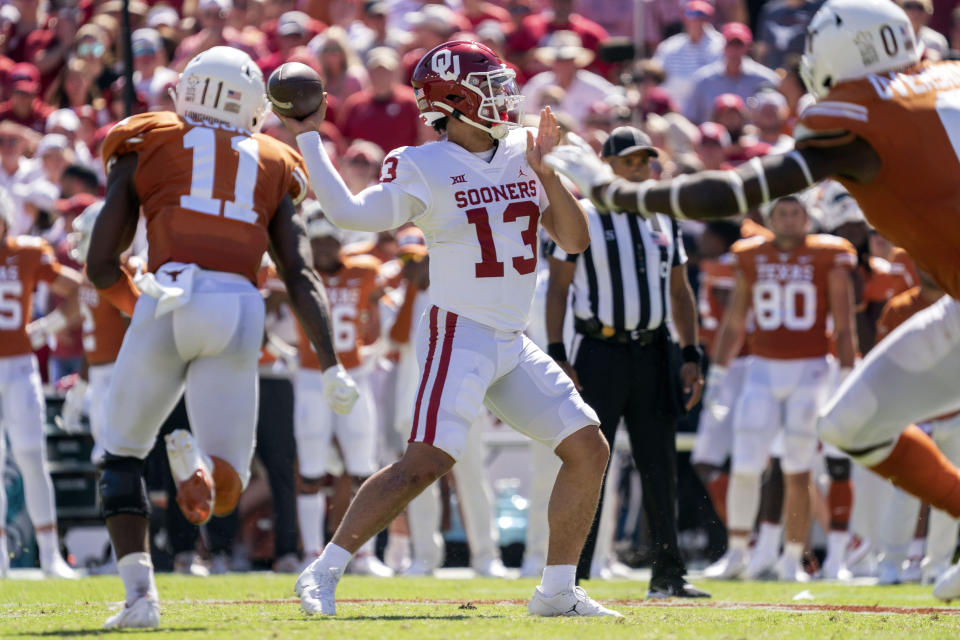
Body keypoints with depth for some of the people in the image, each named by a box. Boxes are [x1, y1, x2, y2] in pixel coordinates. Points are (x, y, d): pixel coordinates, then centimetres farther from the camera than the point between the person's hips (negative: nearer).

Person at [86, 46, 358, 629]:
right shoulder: (271, 166, 22)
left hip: (170, 301, -1)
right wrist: (332, 366, 7)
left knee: (123, 455, 21)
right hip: (241, 311, 1)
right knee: (222, 492, 8)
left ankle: (140, 593, 2)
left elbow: (101, 264, 14)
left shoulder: (146, 147, 17)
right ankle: (200, 463, -30)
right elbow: (301, 275, 11)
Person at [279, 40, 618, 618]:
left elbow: (575, 240, 7)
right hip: (459, 335, -7)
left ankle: (558, 591, 12)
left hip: (513, 346, 7)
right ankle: (323, 573, -12)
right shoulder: (425, 169, -9)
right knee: (428, 461, -20)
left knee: (590, 450, 4)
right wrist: (308, 138, -13)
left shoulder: (521, 154, 8)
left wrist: (545, 172, -7)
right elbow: (350, 212, -17)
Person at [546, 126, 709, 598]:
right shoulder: (581, 218, -2)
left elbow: (679, 291, 17)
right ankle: (569, 574, -3)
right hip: (601, 353, -5)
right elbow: (557, 288, -3)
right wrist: (557, 356, -11)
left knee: (660, 467, 7)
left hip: (652, 352, 5)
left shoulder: (664, 220, 12)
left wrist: (690, 356, 9)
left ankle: (668, 575, 13)